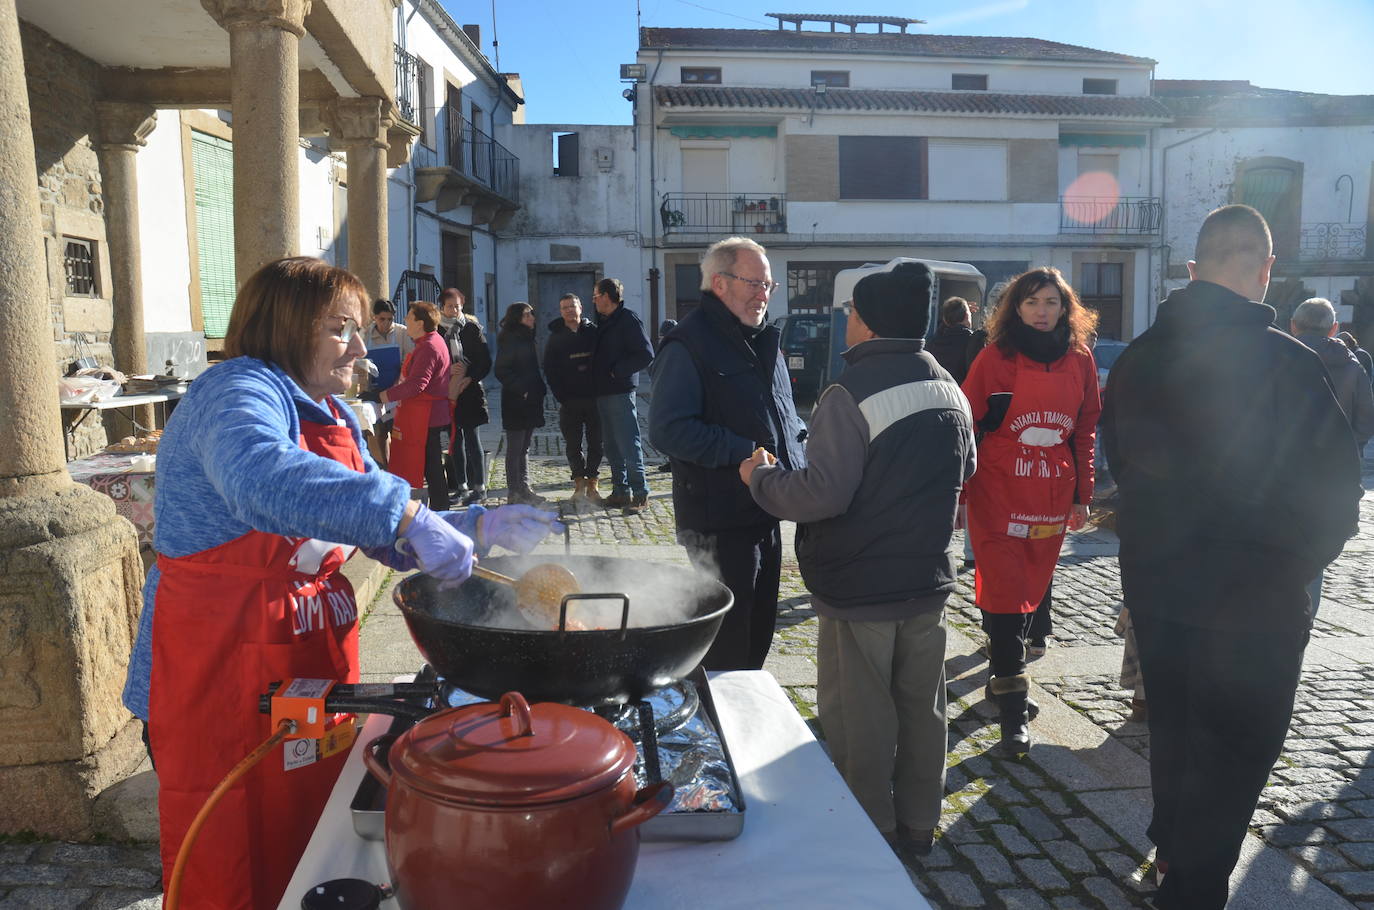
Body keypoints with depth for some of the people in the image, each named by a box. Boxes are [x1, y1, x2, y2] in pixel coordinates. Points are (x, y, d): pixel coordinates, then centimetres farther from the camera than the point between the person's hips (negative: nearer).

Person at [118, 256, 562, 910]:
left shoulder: (333, 416, 11)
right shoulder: (239, 390, -16)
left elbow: (386, 537, 15)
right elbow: (260, 476, -40)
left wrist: (481, 527, 3)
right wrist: (407, 513, -42)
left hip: (318, 662, 8)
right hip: (223, 678, -8)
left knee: (315, 856, 19)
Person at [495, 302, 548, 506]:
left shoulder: (527, 339, 15)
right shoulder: (509, 340, -10)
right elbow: (501, 371, -15)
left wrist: (540, 389, 9)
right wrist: (520, 389, -20)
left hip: (531, 400, 8)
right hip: (516, 402, -8)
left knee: (524, 447, 13)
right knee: (515, 448, -2)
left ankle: (524, 489, 19)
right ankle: (514, 492, 3)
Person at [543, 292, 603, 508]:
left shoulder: (594, 332, 4)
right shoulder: (555, 337, 7)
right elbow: (549, 370, 5)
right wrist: (561, 396, -5)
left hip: (594, 398, 0)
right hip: (570, 401, 1)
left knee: (596, 442, 3)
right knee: (573, 445, 3)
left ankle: (592, 483, 12)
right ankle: (580, 484, 11)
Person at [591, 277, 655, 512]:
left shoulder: (627, 319, -10)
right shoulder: (603, 322, 16)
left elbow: (646, 355, -17)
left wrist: (618, 371, -14)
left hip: (620, 392, -9)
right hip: (603, 392, 9)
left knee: (628, 445, -7)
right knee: (611, 446, 12)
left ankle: (640, 495, -2)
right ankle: (620, 492, 20)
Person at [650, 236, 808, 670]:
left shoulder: (765, 341, 14)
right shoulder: (690, 343, -13)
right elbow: (667, 430, -23)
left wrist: (794, 456, 6)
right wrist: (745, 452, -25)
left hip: (766, 514, 9)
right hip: (719, 523, -8)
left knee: (759, 629, 19)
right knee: (727, 644, 1)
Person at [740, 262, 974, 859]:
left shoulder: (851, 394, -20)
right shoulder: (949, 390, 6)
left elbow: (822, 493, -25)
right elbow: (964, 471, 20)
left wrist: (760, 477, -9)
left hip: (859, 590, -7)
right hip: (928, 581, 8)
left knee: (859, 718, 6)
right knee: (922, 708, 18)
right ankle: (917, 826, 33)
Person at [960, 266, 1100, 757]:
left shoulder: (1080, 361, 6)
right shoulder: (994, 358, -5)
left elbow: (1085, 431, 13)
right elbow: (965, 426, -3)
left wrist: (1082, 495, 12)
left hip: (1052, 498, 4)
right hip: (997, 496, -4)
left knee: (1030, 589, 12)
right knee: (1004, 591, -6)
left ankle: (1001, 672, 32)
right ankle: (1013, 707, -1)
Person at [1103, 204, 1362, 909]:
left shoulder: (1140, 357, -3)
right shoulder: (1284, 363, -20)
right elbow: (1335, 491, -16)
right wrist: (1294, 566, 1)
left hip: (1154, 585, 6)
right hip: (1250, 601, -6)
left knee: (1173, 726, 25)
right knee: (1235, 752, 11)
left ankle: (1171, 846, 46)